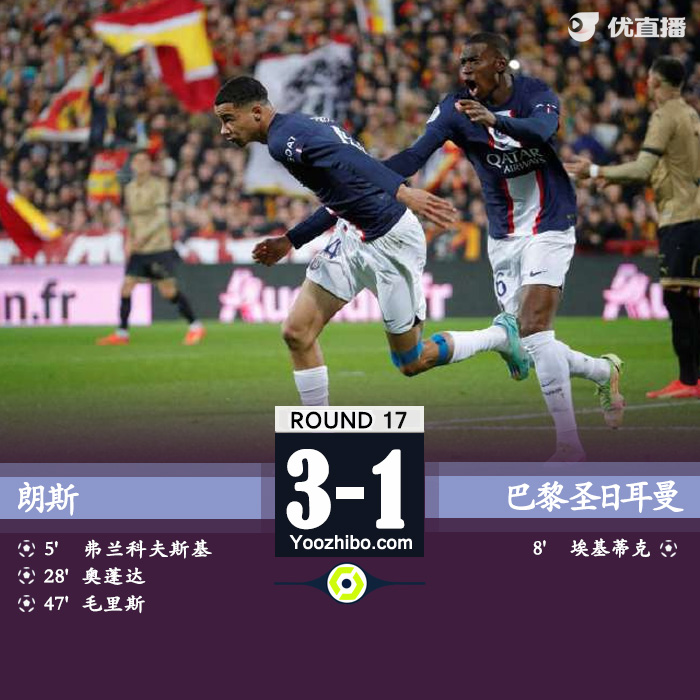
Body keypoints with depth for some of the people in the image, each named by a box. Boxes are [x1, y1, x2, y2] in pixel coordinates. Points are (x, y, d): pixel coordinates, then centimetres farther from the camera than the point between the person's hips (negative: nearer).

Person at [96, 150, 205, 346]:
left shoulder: (158, 186, -7)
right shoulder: (130, 188, 12)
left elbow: (162, 216, -15)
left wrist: (143, 236, -23)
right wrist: (129, 241, 13)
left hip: (159, 247, -6)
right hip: (138, 250, 6)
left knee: (169, 291, -6)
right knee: (126, 288, -2)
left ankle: (195, 327, 8)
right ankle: (121, 333, 5)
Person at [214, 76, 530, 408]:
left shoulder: (283, 139, -19)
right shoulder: (298, 126, 12)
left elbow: (347, 159, -33)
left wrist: (401, 191, -44)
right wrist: (289, 242, 26)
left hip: (390, 241, -10)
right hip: (352, 236, 10)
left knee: (411, 363, 4)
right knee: (296, 333, 1)